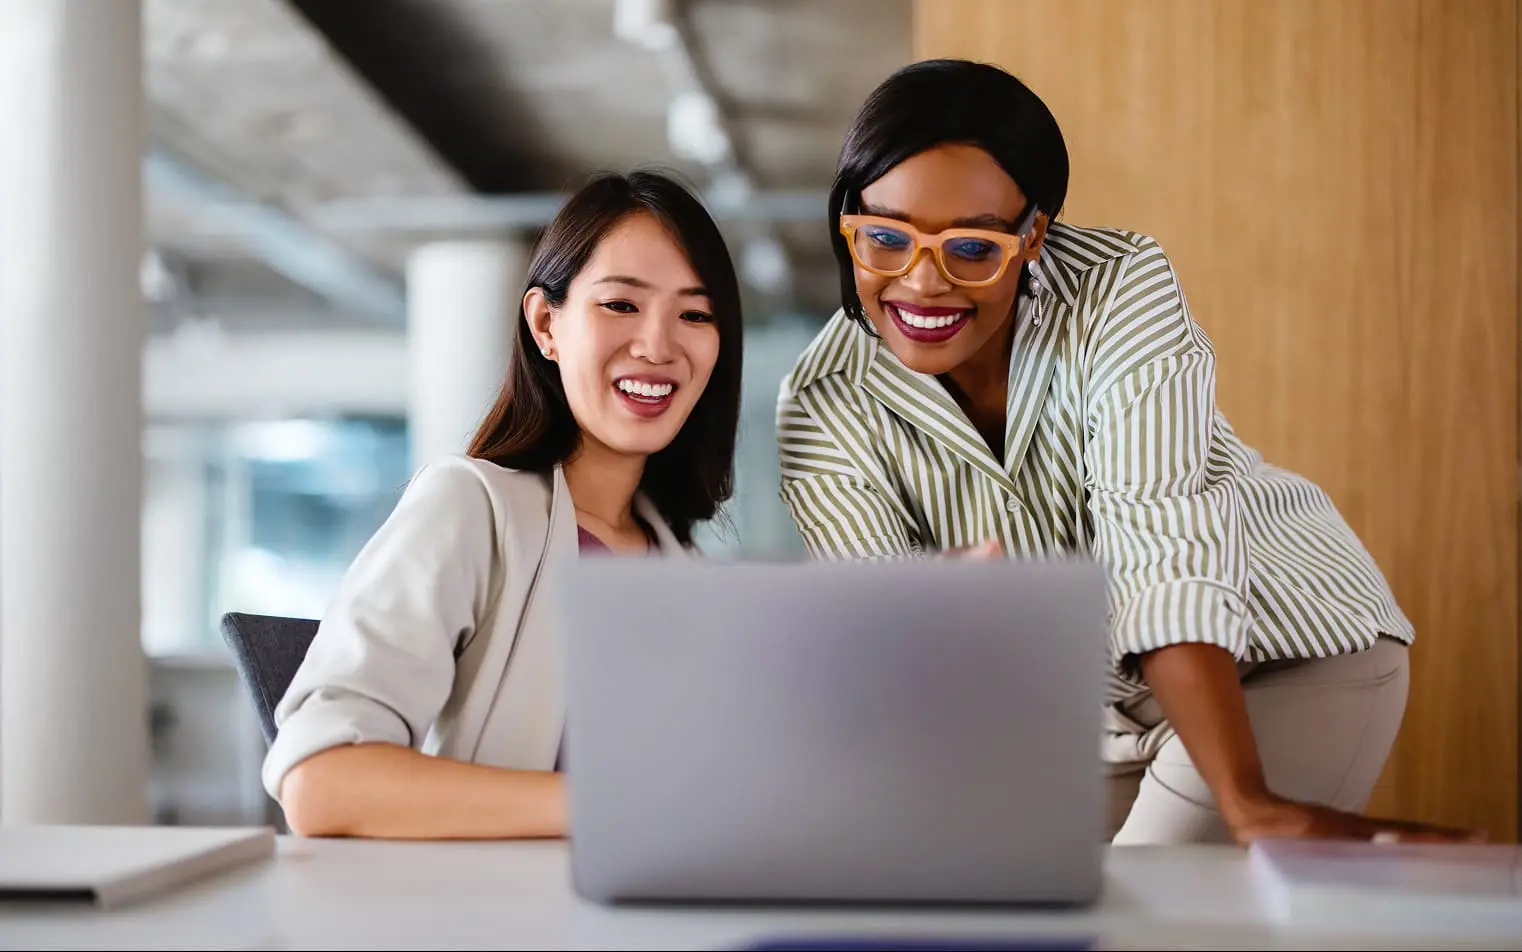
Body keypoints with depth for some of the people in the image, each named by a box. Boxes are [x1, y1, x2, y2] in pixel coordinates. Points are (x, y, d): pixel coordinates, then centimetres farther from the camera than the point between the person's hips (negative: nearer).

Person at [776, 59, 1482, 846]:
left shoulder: (1120, 291, -24)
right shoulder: (824, 412, -16)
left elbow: (1166, 562, -32)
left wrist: (1247, 804, -41)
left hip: (1291, 648, -3)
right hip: (1092, 714, 3)